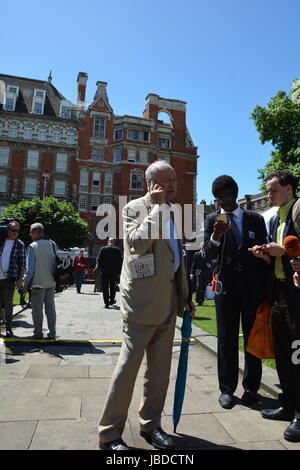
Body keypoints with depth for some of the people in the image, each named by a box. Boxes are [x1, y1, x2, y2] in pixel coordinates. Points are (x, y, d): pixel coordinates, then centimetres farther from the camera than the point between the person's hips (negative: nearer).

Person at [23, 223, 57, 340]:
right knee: (50, 308, 10)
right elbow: (57, 263, 8)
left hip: (38, 283, -5)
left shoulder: (32, 246, -11)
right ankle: (52, 333, 15)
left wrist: (26, 283, -4)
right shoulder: (52, 245, 4)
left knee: (37, 310, 7)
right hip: (51, 283, 5)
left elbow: (30, 268, -13)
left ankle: (38, 333, 14)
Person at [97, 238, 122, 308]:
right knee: (112, 287, 18)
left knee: (105, 288, 5)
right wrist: (119, 272, 3)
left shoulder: (103, 249, -1)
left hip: (104, 272, -1)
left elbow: (99, 260, -2)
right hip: (114, 272, 1)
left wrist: (100, 269, 8)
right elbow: (120, 261, -2)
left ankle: (106, 303, 4)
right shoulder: (117, 249, -1)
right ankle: (111, 300, 22)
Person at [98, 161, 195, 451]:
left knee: (160, 367, 15)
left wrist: (186, 296, 17)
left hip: (169, 300, 7)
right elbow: (139, 242, -24)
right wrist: (157, 206, -16)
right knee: (129, 364, 0)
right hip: (142, 298, -7)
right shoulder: (135, 207, -4)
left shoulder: (172, 212, 15)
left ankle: (150, 425, 33)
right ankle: (109, 433, 19)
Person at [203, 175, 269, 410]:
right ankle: (227, 389, 20)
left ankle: (251, 388, 25)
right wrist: (215, 237, -25)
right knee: (227, 339, 7)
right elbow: (209, 255, -4)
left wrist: (266, 287, 0)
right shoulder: (212, 220, 4)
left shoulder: (256, 219, 7)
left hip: (254, 285, 1)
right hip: (226, 285, -1)